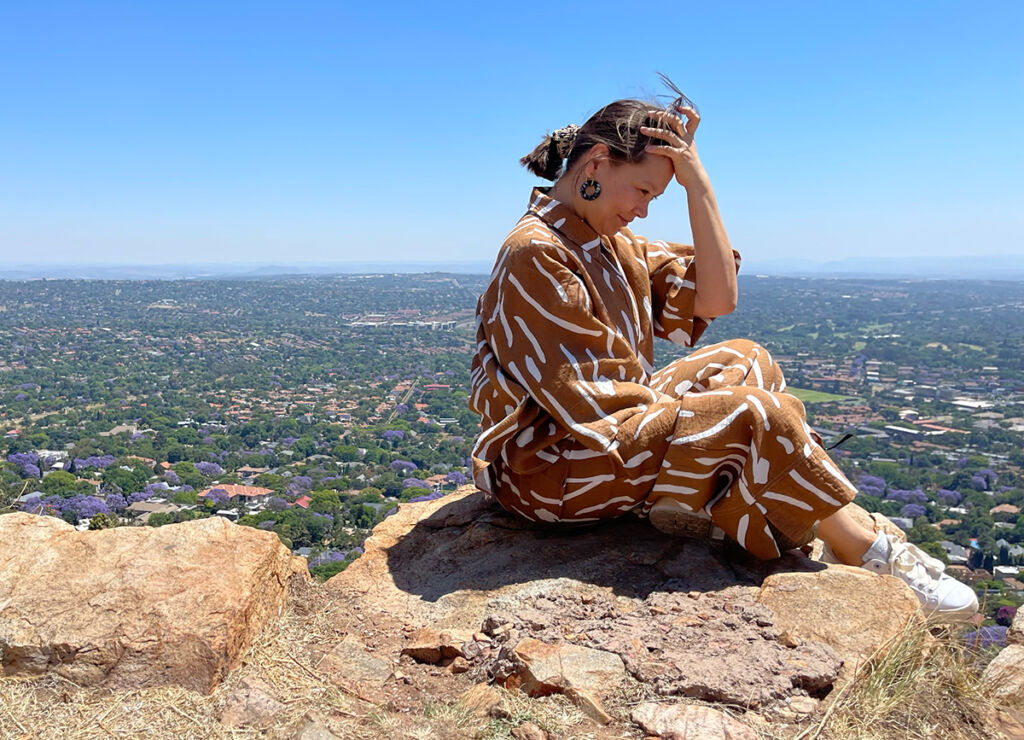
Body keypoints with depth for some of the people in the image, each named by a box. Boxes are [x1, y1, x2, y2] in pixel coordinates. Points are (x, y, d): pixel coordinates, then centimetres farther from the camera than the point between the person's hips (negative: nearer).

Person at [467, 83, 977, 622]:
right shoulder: (533, 253, -18)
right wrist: (677, 407, -11)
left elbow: (716, 299, 1)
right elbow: (582, 400, -22)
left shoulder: (609, 245, 10)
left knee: (745, 361, 9)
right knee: (754, 415, -17)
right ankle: (864, 553, 1)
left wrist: (697, 183, -3)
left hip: (605, 429, 10)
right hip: (547, 464, -10)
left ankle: (691, 500, -6)